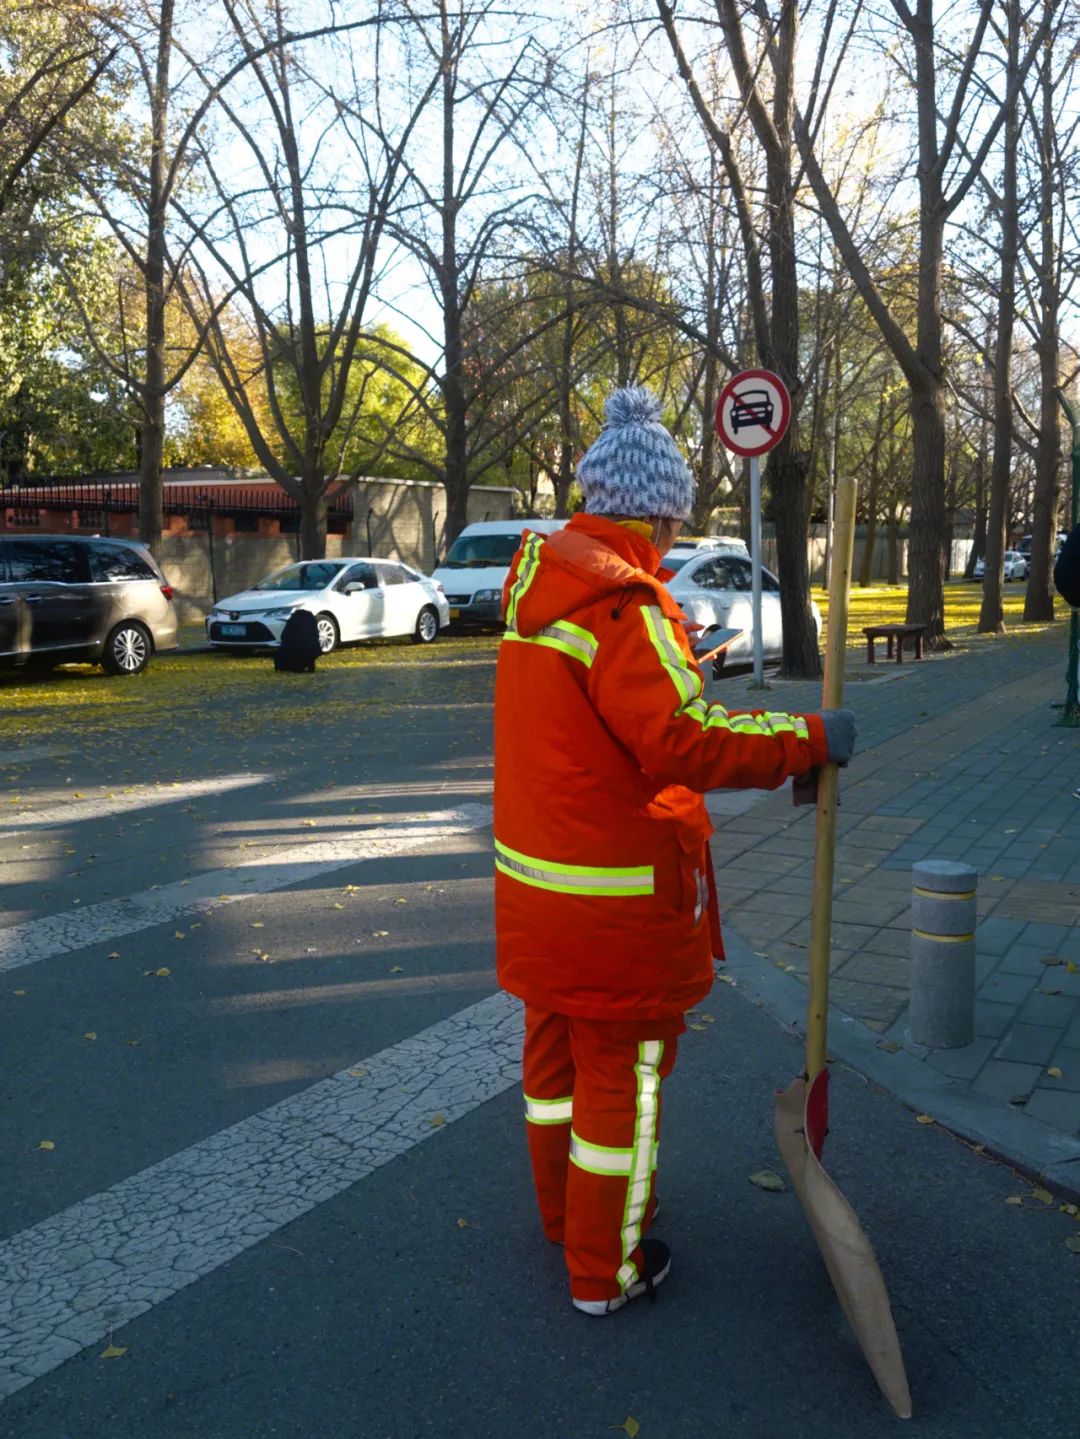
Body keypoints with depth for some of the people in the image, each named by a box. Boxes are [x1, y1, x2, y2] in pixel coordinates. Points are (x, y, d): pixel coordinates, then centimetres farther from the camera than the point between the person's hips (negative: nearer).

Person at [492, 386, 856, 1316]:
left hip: (537, 883, 9)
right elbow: (684, 738, -30)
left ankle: (565, 1213, 47)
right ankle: (606, 1271, 27)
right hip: (619, 899, -9)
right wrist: (809, 741, -21)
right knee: (624, 1080, 9)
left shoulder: (542, 582, 5)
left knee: (556, 1055, 24)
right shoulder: (621, 602, -24)